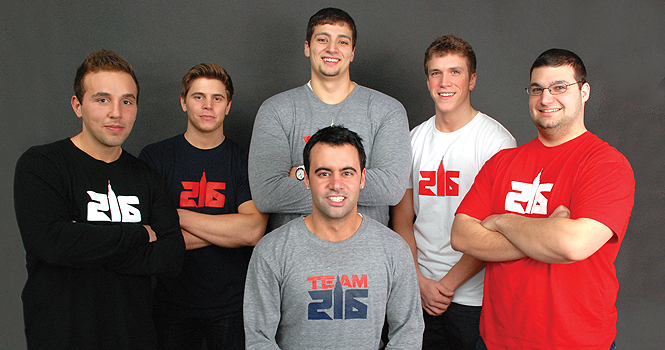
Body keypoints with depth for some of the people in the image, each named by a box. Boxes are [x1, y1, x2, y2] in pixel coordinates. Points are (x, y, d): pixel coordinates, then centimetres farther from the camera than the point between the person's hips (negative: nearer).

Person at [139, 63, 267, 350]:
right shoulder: (154, 157, -1)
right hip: (172, 302, 1)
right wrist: (229, 228, -13)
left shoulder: (245, 162, -2)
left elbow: (254, 232, -16)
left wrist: (177, 215, -15)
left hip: (232, 305, 0)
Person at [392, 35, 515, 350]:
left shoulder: (496, 140, -8)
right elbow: (403, 218, 7)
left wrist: (449, 284, -11)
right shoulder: (414, 140, 5)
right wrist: (420, 281, -3)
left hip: (473, 297, -3)